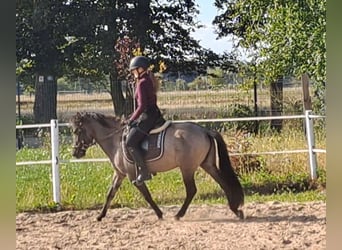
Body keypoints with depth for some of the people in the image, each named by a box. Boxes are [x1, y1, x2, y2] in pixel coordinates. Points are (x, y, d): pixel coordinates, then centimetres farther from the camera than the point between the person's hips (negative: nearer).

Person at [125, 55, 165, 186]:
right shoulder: (150, 80, 15)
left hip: (147, 116, -11)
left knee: (130, 142, -15)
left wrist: (131, 120, -10)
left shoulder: (142, 83, -14)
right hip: (155, 115, 11)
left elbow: (142, 106, -19)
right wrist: (133, 117, 20)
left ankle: (144, 172, -20)